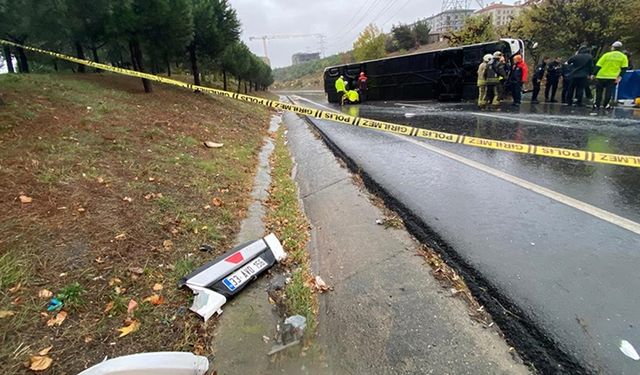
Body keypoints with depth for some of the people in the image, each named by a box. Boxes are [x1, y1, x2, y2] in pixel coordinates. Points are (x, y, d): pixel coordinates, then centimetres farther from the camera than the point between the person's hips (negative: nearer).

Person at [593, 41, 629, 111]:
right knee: (609, 92, 8)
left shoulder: (607, 55, -1)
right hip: (612, 77, 1)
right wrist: (620, 76, -2)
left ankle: (597, 105, 9)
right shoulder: (623, 57, 5)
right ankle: (606, 104, 8)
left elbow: (598, 65, -4)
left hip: (601, 76, -1)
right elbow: (624, 68, -2)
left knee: (599, 91, 8)